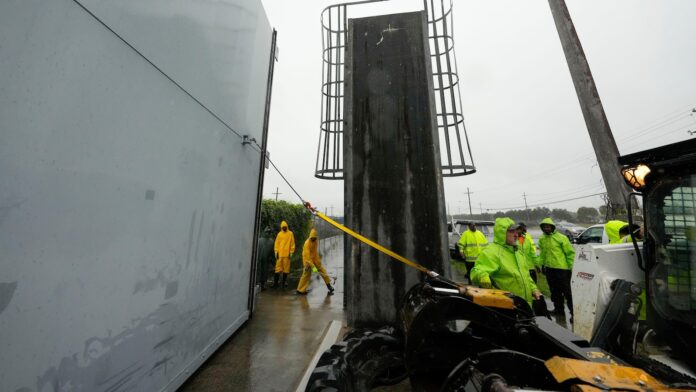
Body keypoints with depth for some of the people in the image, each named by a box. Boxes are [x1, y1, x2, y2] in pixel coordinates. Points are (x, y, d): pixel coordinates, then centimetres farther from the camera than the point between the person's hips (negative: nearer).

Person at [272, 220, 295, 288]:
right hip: (280, 254, 1)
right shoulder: (279, 234, 7)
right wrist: (276, 251, 1)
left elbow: (292, 243, 3)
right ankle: (275, 282, 13)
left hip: (287, 254, -1)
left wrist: (291, 252, -1)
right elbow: (276, 243, 8)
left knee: (286, 268, 4)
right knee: (278, 268, 4)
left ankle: (284, 281, 17)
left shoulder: (290, 233, 3)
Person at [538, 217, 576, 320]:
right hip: (549, 269, 6)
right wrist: (542, 264, 13)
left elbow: (570, 252, -7)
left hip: (562, 269, -6)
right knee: (555, 291, 16)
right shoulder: (542, 239, 6)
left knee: (567, 292, 0)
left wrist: (571, 266, -8)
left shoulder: (561, 238, -10)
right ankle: (559, 309, 30)